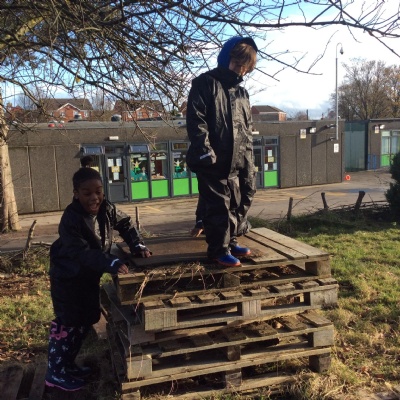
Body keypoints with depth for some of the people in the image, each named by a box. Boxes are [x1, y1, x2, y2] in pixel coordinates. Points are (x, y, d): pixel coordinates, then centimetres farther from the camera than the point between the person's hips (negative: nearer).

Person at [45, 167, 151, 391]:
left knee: (87, 320, 16)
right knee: (67, 323, -1)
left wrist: (138, 246, -12)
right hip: (68, 277, -7)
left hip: (90, 276, 7)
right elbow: (81, 252, -38)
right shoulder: (71, 219, -30)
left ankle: (68, 364, 34)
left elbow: (125, 224, 4)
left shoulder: (107, 209, -11)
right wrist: (111, 263, -49)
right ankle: (56, 372, 17)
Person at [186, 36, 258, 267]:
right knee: (218, 206, -3)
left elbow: (248, 129, 19)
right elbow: (195, 119, -13)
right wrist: (204, 149, -21)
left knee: (234, 204, 14)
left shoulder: (242, 92, 17)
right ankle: (219, 249, 8)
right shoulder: (205, 83, -4)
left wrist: (249, 159, 13)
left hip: (234, 161, 7)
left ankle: (230, 242, 29)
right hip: (212, 161, -7)